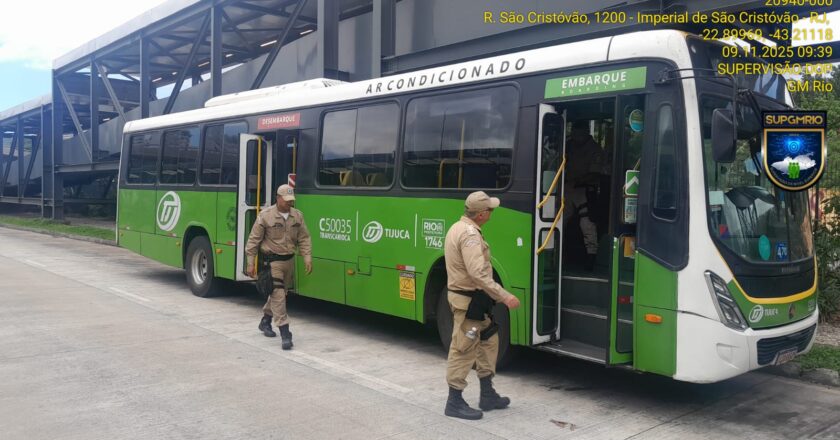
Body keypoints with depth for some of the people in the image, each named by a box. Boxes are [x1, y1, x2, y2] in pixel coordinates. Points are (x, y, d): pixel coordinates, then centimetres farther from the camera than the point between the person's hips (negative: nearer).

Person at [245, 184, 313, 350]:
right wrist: (250, 263, -7)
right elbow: (254, 240, -6)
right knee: (278, 295, -11)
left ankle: (265, 322, 42)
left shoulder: (297, 215, 3)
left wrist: (307, 258, -3)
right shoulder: (266, 216, -10)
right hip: (272, 261, -5)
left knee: (279, 293, 19)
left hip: (289, 260, 6)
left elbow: (304, 239, 7)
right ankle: (285, 333, -11)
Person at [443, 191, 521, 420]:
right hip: (469, 301, -11)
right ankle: (455, 402, 8)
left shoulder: (459, 227, 12)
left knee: (488, 341, 17)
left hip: (472, 299, 11)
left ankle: (487, 395, 26)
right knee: (464, 350, -2)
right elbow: (478, 274, -30)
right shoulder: (469, 234, -22)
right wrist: (505, 297, -27)